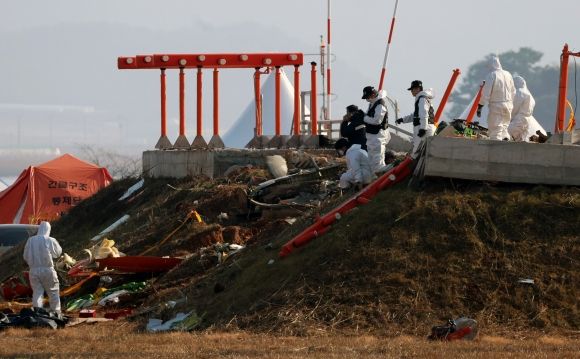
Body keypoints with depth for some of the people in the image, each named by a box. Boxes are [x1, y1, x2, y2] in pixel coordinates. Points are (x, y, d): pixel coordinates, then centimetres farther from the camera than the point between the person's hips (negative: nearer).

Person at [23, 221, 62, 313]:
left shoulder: (30, 240, 1)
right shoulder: (50, 241, -8)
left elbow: (26, 256, 5)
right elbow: (58, 252, 6)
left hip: (34, 271, 2)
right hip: (47, 270, -2)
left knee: (37, 293, 5)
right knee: (53, 293, 10)